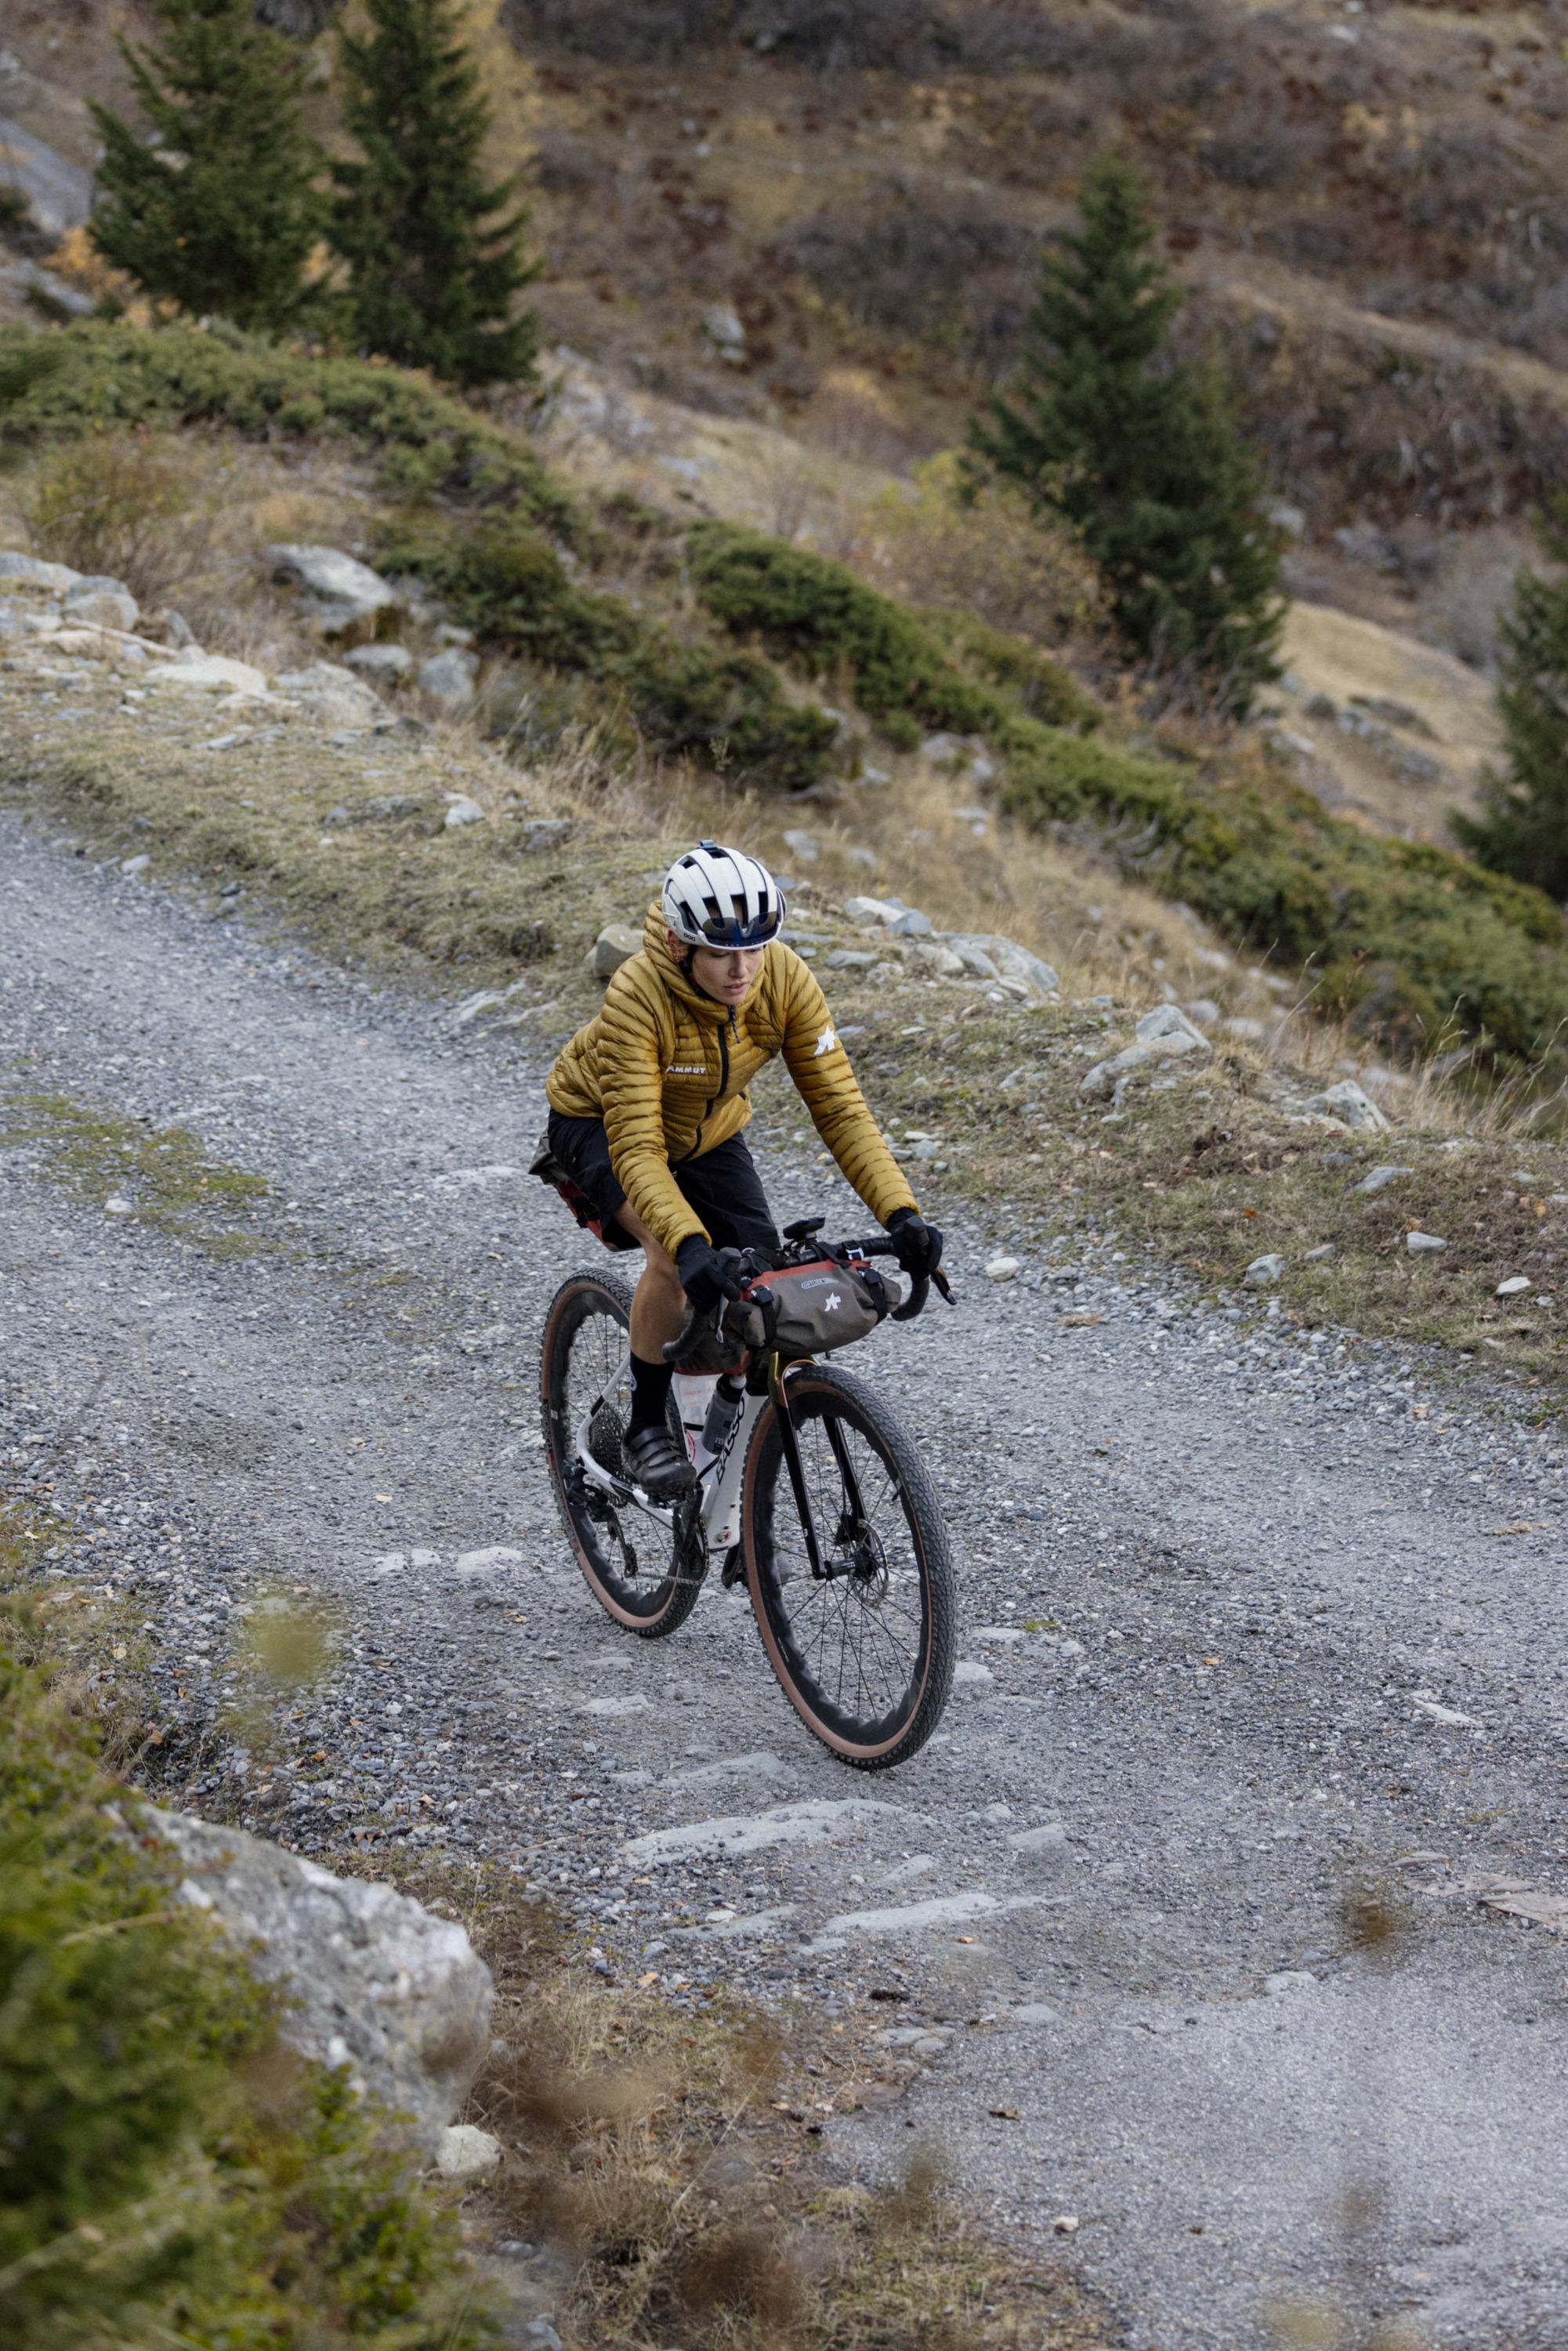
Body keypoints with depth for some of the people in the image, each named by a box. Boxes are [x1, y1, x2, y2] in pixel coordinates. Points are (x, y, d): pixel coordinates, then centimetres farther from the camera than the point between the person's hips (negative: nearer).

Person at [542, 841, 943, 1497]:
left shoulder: (784, 980, -27)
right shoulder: (637, 997, -38)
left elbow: (838, 1105, -26)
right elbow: (637, 1148, -42)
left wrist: (900, 1213, -38)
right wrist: (690, 1245, -57)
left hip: (707, 1134, 4)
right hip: (601, 1123, -4)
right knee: (675, 1257, -30)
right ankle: (645, 1426, -10)